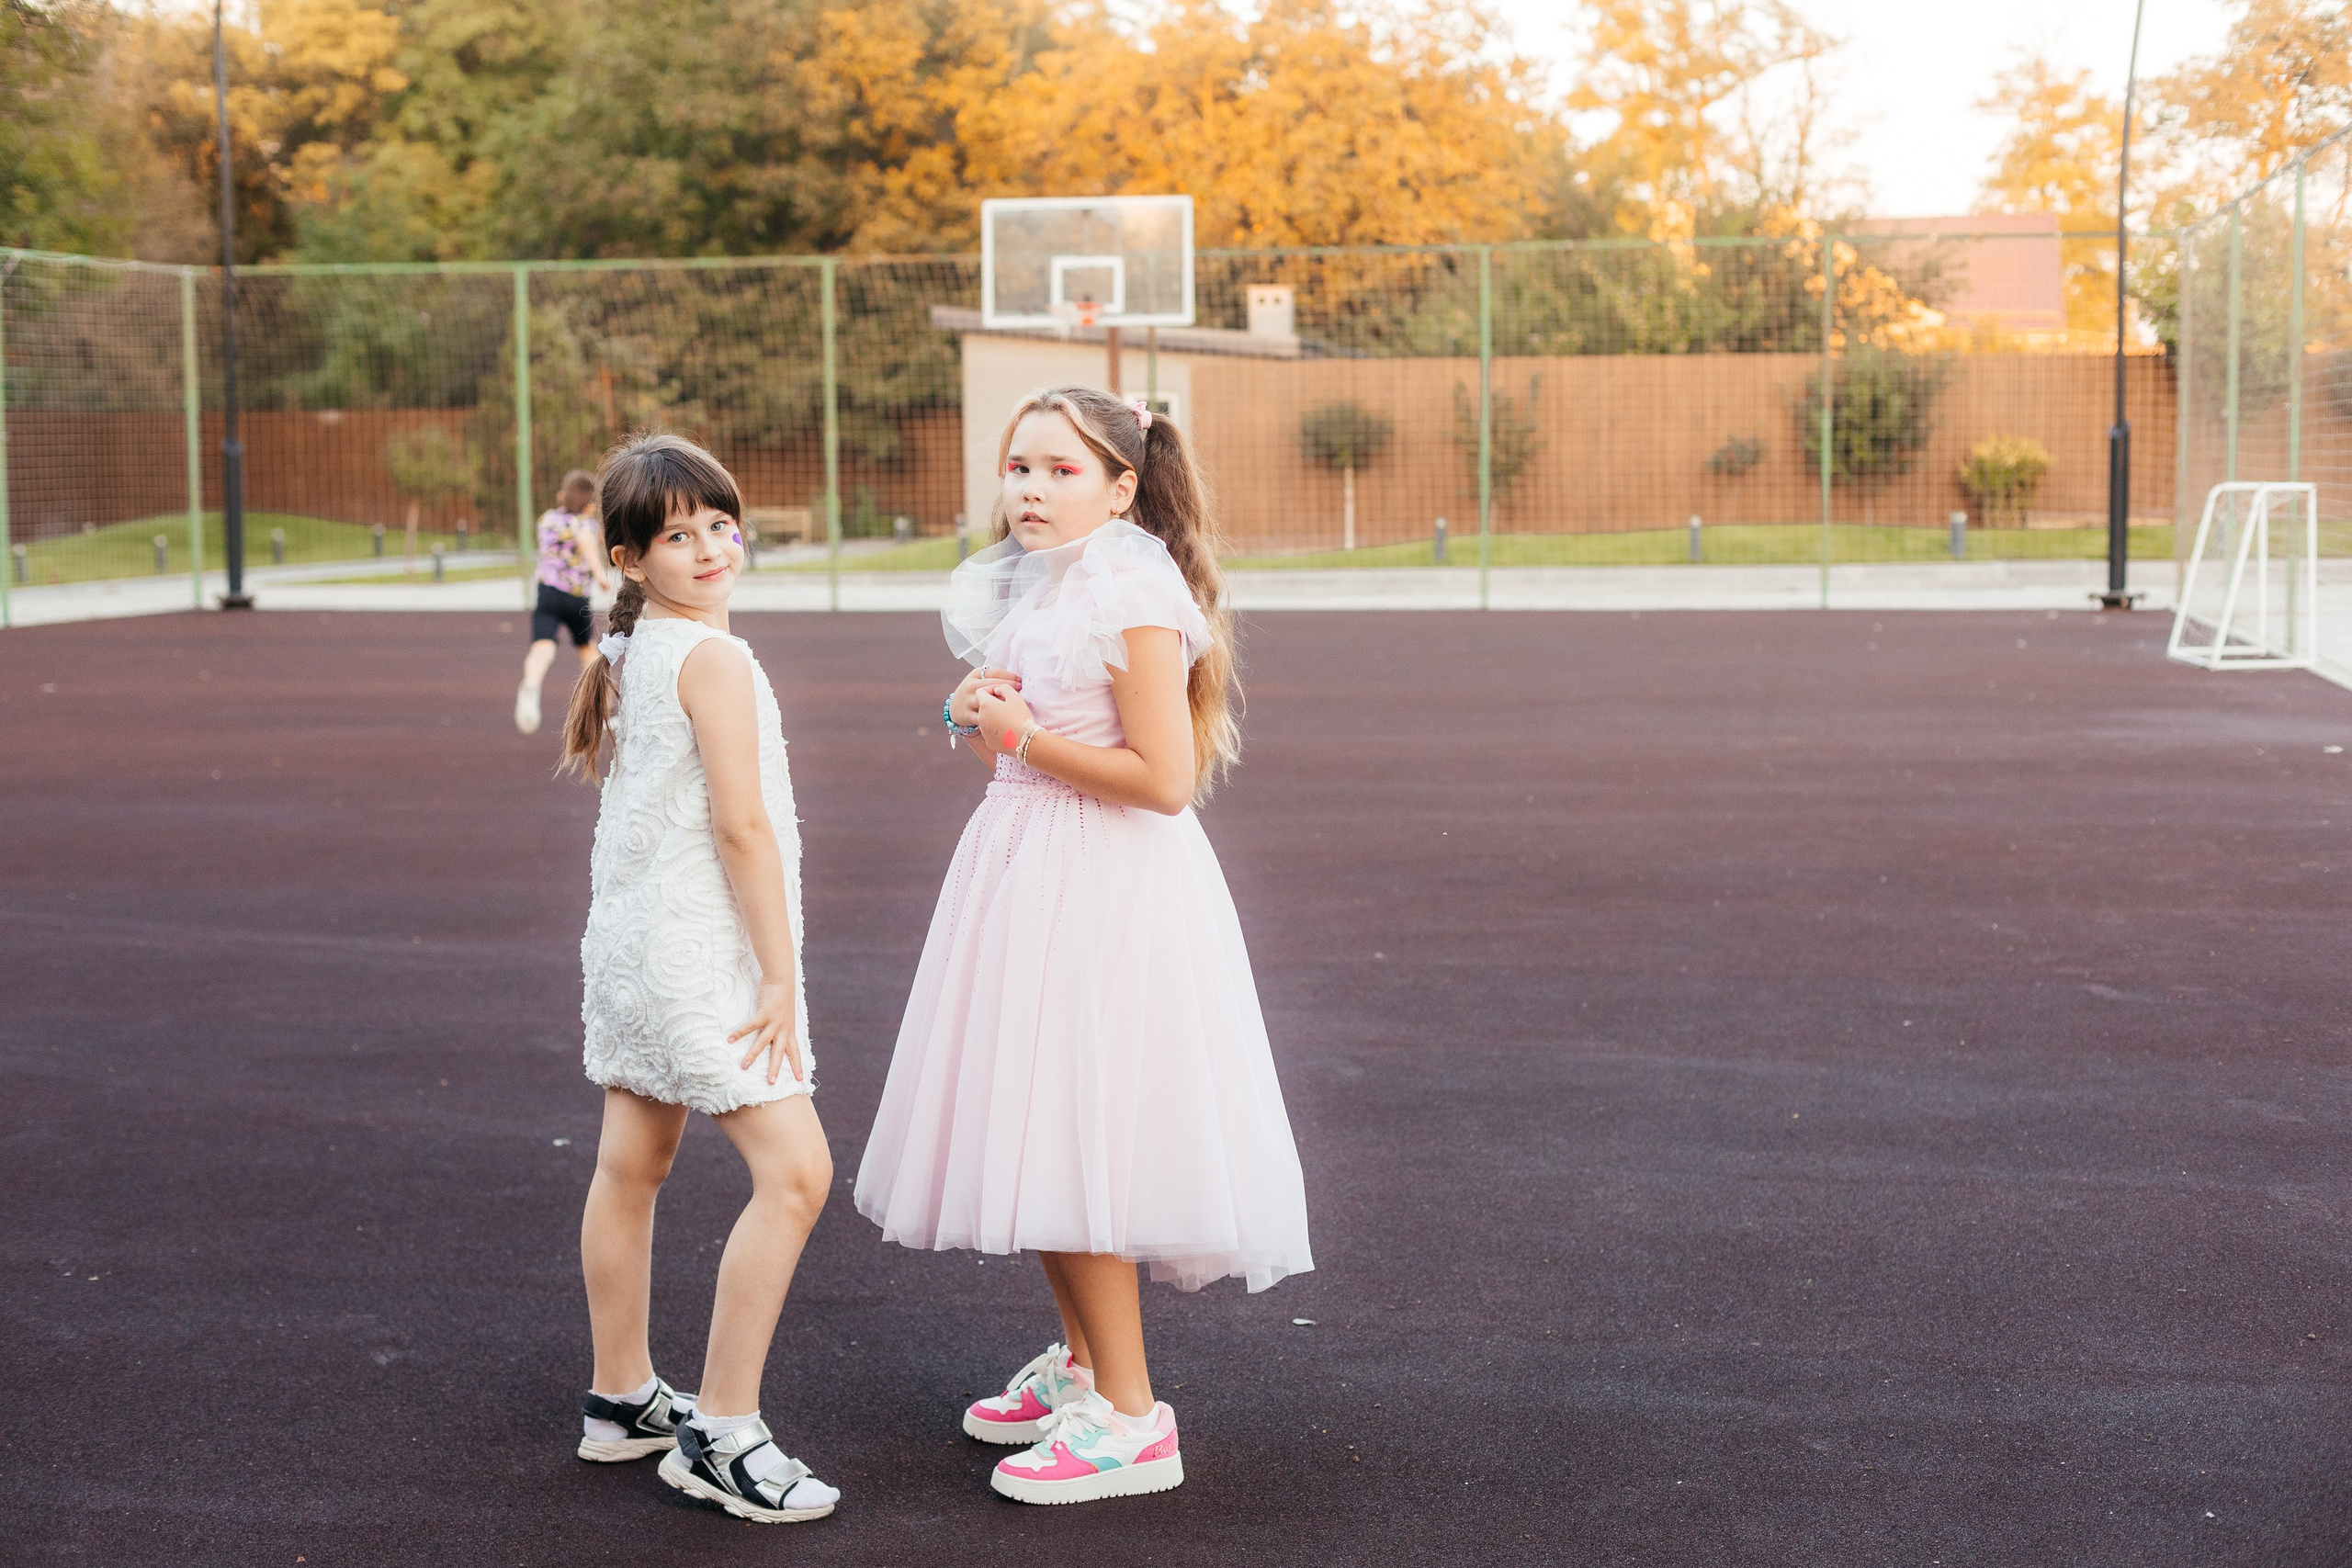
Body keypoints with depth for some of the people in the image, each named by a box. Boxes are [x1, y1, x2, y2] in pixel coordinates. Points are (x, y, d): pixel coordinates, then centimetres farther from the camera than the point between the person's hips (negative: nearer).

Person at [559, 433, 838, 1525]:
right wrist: (780, 974, -17)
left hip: (629, 939, 10)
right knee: (794, 1170, -10)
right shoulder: (713, 658, -18)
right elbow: (742, 826, -21)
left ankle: (620, 1401, 30)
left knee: (631, 1165, 17)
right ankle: (718, 1435, -7)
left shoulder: (627, 655, 9)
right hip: (698, 948, -10)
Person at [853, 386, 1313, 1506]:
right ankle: (1083, 1360, 31)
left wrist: (1025, 736, -16)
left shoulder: (1134, 597, -16)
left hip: (1107, 888, -9)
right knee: (1035, 1136, 15)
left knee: (1076, 1151, -8)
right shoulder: (1027, 591, 12)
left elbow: (1164, 776, -22)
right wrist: (979, 719, 0)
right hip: (1023, 868, 9)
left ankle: (1130, 1419, 2)